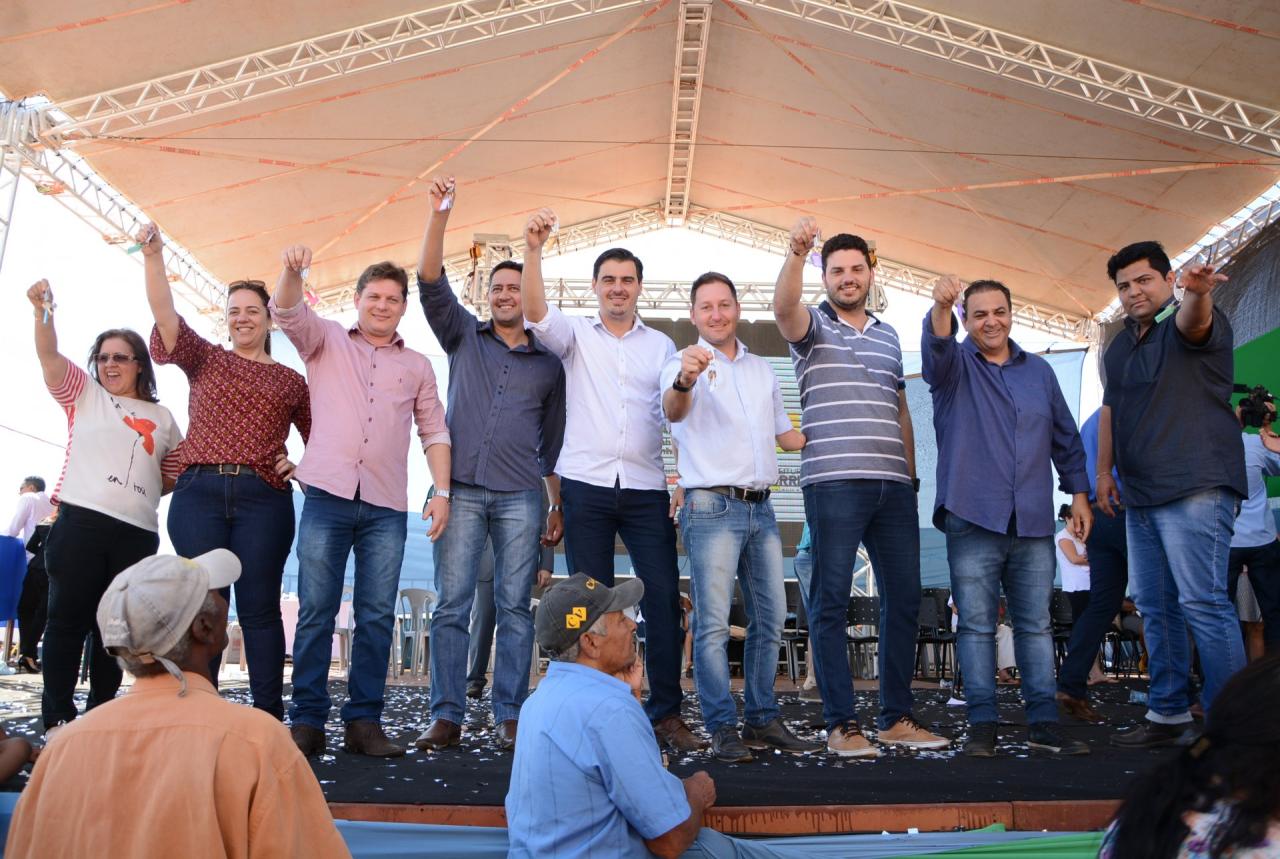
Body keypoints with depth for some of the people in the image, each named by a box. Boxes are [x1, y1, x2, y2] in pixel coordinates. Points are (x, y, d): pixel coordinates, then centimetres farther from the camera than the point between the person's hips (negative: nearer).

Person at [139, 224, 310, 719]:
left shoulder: (290, 381, 14)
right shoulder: (205, 359, 14)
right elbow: (166, 317, -2)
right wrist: (153, 257, -14)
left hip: (263, 498, -1)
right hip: (199, 494, 1)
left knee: (259, 608, -1)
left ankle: (269, 718, 4)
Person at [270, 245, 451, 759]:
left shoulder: (418, 366, 17)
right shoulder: (326, 340, 13)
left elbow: (435, 432, 14)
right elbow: (286, 312, -5)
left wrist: (442, 491, 3)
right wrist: (292, 270, -25)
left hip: (386, 507, 2)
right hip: (327, 495, -1)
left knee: (377, 617, 2)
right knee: (316, 611, -1)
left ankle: (364, 722, 10)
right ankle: (307, 721, 6)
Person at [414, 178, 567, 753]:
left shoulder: (549, 364, 13)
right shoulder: (464, 337, 13)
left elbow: (554, 441, 15)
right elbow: (431, 283, -2)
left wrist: (559, 506, 11)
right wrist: (439, 216, -13)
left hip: (521, 498, 0)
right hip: (460, 490, 0)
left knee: (515, 608, 1)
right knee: (451, 605, -1)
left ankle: (509, 716, 8)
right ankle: (446, 717, 5)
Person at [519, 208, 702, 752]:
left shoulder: (660, 345, 15)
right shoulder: (576, 335, 10)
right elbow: (535, 311, -9)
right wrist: (533, 250, -23)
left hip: (646, 488, 1)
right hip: (586, 485, -1)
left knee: (664, 599, -4)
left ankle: (666, 713, 6)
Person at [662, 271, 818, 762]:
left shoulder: (761, 369, 17)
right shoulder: (684, 364, -2)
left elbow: (785, 434, 26)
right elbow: (673, 411, -24)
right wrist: (684, 381, -46)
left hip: (760, 509, 6)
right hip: (712, 506, -6)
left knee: (770, 619, 10)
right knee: (714, 624, -6)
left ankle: (762, 720, 20)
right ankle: (722, 728, 3)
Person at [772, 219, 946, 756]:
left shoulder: (888, 336, 21)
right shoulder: (812, 326, 6)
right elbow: (783, 307, -18)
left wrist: (911, 474, 17)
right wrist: (796, 252, -34)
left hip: (894, 485, 6)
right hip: (832, 484, -5)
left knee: (904, 598, 7)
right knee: (831, 602, -3)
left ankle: (896, 718, 19)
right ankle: (841, 723, 5)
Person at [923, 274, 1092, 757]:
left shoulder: (1039, 371, 17)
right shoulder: (955, 365, 5)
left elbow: (1066, 438, 20)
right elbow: (936, 345, -20)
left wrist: (1079, 492, 12)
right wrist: (941, 306, -40)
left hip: (1033, 523, 3)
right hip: (973, 521, -3)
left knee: (1036, 624, 7)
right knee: (976, 625, 0)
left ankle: (1044, 723, 14)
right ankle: (982, 723, 7)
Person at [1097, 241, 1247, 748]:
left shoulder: (1193, 323, -3)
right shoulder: (1119, 345, 18)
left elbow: (1193, 323, -28)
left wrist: (1196, 295, -51)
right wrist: (1104, 470, 17)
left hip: (1195, 488, -8)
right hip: (1141, 496, 8)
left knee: (1202, 602, -13)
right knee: (1155, 607, 11)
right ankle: (1168, 714, 20)